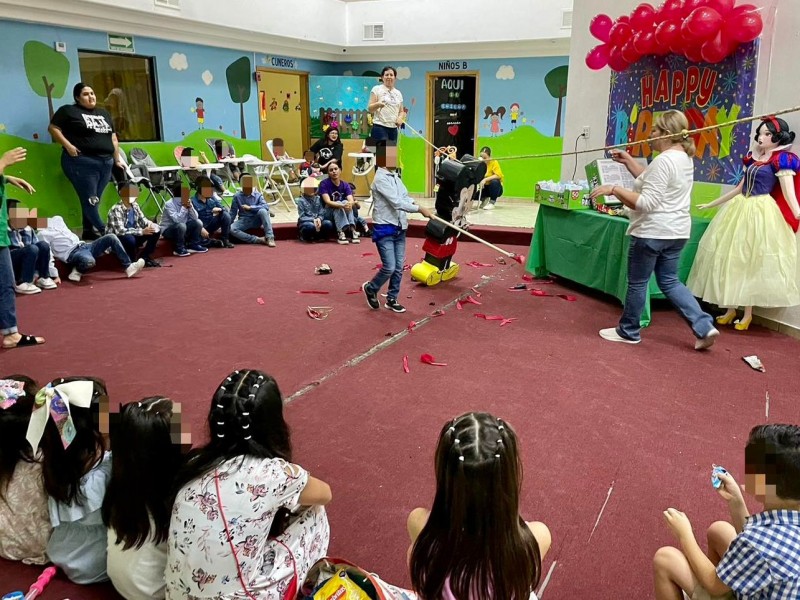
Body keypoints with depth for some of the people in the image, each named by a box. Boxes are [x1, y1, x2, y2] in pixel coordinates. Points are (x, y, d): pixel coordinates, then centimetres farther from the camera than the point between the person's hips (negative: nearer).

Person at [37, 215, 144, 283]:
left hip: (83, 245, 7)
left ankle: (129, 266, -11)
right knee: (89, 261, -40)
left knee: (111, 237, -9)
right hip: (72, 253, -7)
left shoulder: (56, 219, 21)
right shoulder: (43, 234, 2)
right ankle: (78, 271, -5)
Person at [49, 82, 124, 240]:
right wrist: (68, 145, -12)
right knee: (90, 201, -9)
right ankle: (105, 233, -9)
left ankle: (90, 233, 13)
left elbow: (113, 138, 22)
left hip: (105, 163, 6)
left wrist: (117, 159, 17)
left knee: (94, 202, 7)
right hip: (82, 162, -5)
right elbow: (53, 128, 0)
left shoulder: (104, 113, 21)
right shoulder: (68, 111, 4)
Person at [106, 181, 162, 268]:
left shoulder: (135, 205, -2)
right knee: (129, 239, -39)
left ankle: (144, 257, 4)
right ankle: (131, 262, -12)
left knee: (156, 231, -7)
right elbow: (120, 231, -30)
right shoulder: (116, 209, -23)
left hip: (133, 235, 7)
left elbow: (142, 219, 6)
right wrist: (142, 231, -33)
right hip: (118, 240, -7)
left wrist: (150, 224, -19)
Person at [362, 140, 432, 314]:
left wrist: (415, 204, -8)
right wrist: (420, 209, -22)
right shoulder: (380, 179, -17)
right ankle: (371, 288, 19)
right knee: (389, 267, -9)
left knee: (399, 267, 10)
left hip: (399, 228, 8)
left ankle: (392, 299, 24)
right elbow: (396, 202, -23)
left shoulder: (395, 176, 10)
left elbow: (405, 197, 12)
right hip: (384, 229, -8)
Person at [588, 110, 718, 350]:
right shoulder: (684, 158, 12)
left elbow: (646, 202, -26)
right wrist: (628, 160, 18)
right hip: (676, 231, 10)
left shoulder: (664, 160, -20)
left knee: (637, 282, 6)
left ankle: (628, 331, 21)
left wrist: (613, 189, -24)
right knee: (669, 281, 17)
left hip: (652, 232, -10)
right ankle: (704, 327, 9)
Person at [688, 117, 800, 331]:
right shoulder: (753, 158, 13)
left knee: (751, 261, -4)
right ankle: (730, 309, 17)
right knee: (731, 258, 7)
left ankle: (747, 314, 7)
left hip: (760, 213, -7)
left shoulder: (781, 159, -7)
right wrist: (711, 204, 25)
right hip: (740, 210, 7)